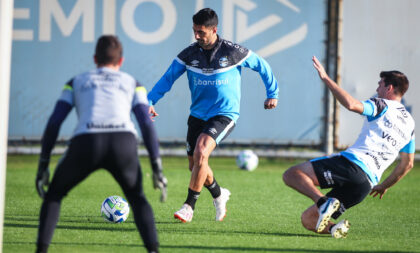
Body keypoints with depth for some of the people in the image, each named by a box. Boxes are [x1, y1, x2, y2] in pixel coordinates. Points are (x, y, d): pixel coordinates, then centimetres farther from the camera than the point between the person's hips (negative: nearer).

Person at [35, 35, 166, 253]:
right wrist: (157, 167, 12)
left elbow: (54, 123, 19)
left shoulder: (76, 82, 28)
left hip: (85, 143, 0)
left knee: (54, 195, 23)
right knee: (137, 198, 25)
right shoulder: (132, 83, 27)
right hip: (124, 142, 0)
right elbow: (147, 124, 14)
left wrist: (43, 165, 20)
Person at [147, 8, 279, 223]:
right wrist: (150, 101, -12)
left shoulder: (233, 52, -10)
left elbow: (261, 66, 5)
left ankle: (189, 205, -20)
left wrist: (272, 94, 10)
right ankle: (218, 195, 38)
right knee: (194, 165, 8)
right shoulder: (189, 54, -2)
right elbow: (168, 78, 1)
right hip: (198, 114, 5)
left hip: (225, 114, -5)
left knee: (201, 152, -27)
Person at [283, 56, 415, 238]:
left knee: (291, 175, -13)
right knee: (308, 220, 14)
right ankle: (335, 228, -16)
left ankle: (324, 202, -34)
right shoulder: (409, 123, 25)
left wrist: (326, 78, -14)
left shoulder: (382, 106, 2)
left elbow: (351, 104, -19)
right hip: (368, 181, 7)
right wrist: (384, 186, 41)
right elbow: (407, 164, 30)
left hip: (352, 163, -7)